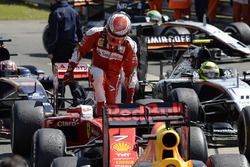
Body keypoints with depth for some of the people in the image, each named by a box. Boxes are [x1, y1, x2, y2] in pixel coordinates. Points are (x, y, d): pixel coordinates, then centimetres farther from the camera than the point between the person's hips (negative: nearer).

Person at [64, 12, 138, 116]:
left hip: (113, 76, 2)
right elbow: (80, 50, -3)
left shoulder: (129, 46, -13)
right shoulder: (96, 34, -17)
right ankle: (100, 106, -29)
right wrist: (70, 69, -6)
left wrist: (130, 96, -4)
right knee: (98, 74, -38)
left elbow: (130, 71, -4)